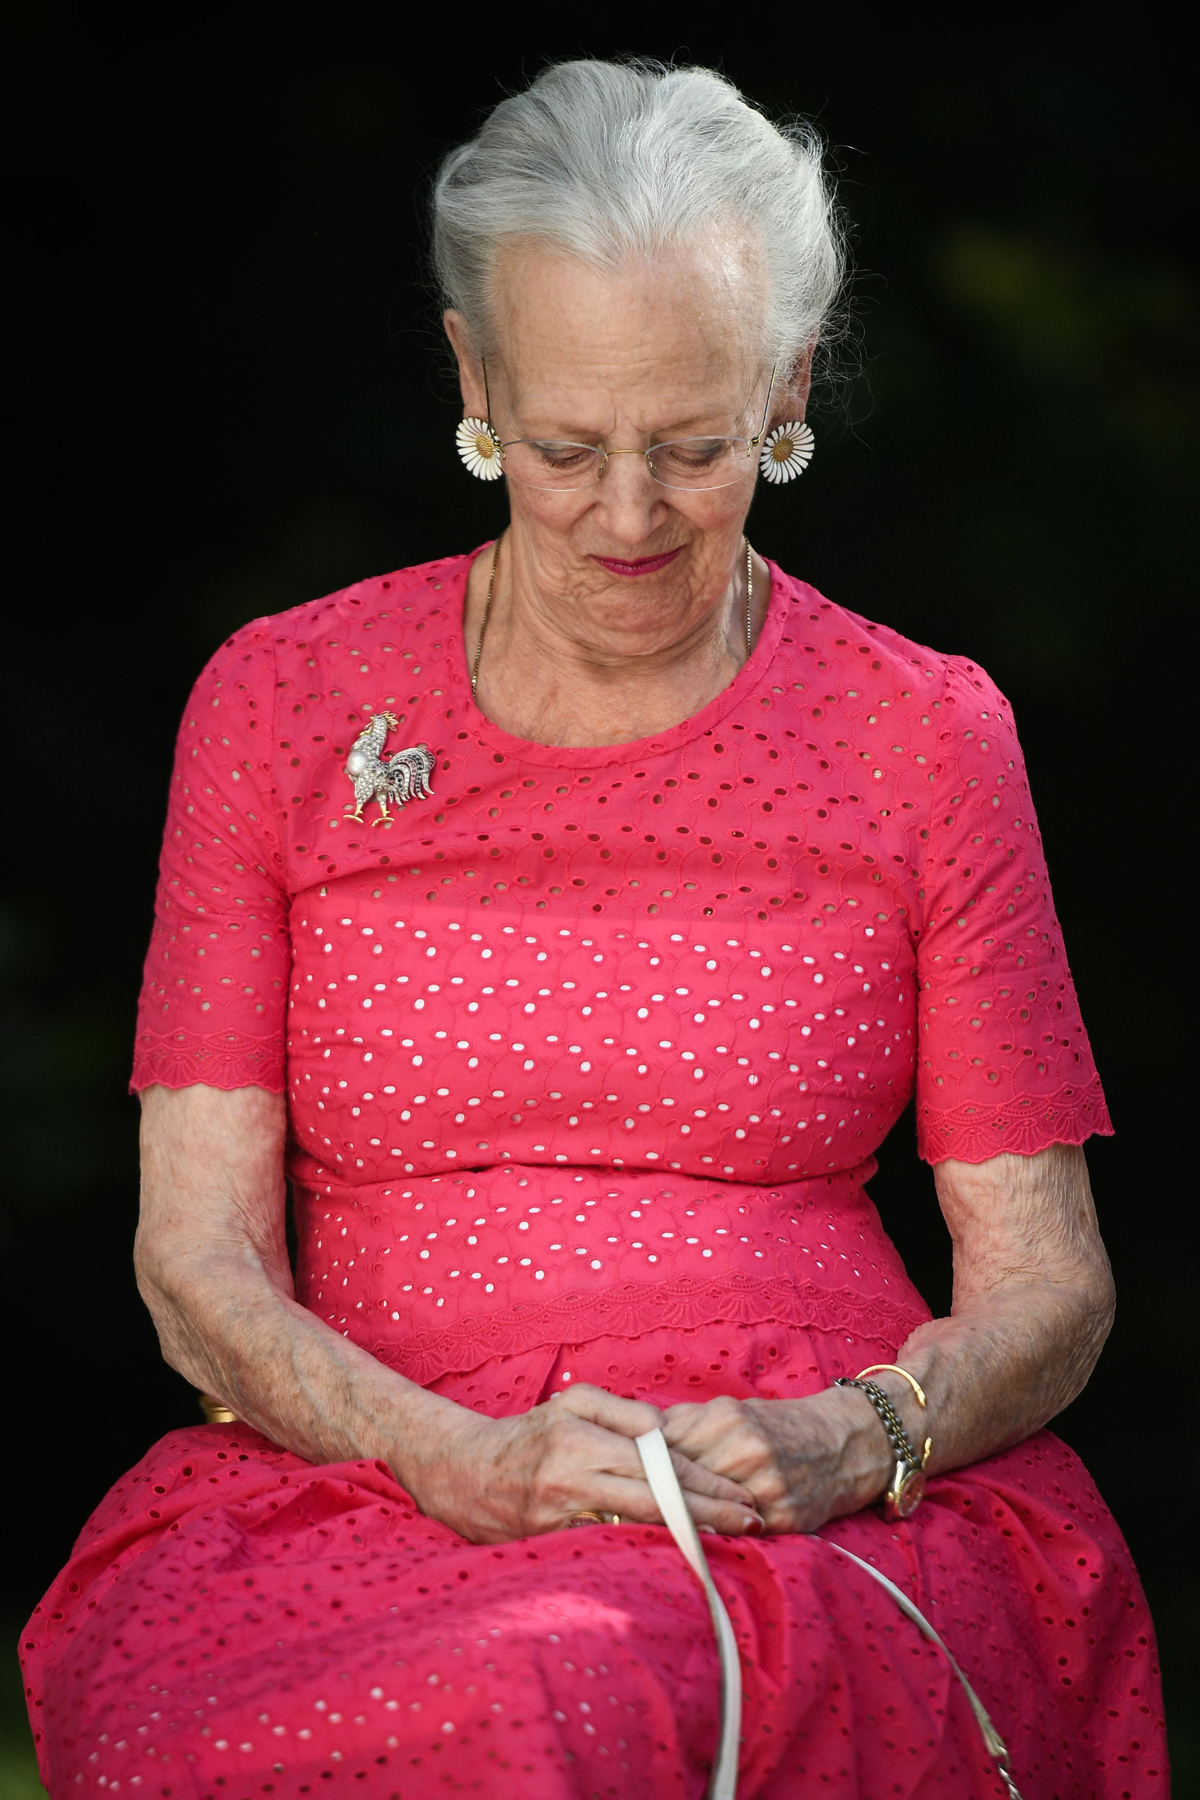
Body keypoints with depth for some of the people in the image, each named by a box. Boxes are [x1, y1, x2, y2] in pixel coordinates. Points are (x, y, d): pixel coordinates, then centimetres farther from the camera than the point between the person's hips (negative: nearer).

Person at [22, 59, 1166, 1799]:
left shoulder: (924, 738, 9)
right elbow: (196, 1259, 4)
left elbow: (1045, 1282, 9)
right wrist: (463, 1462, -16)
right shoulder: (282, 706, 9)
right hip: (361, 1493, 1)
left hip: (844, 1523, -1)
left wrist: (841, 1444, -14)